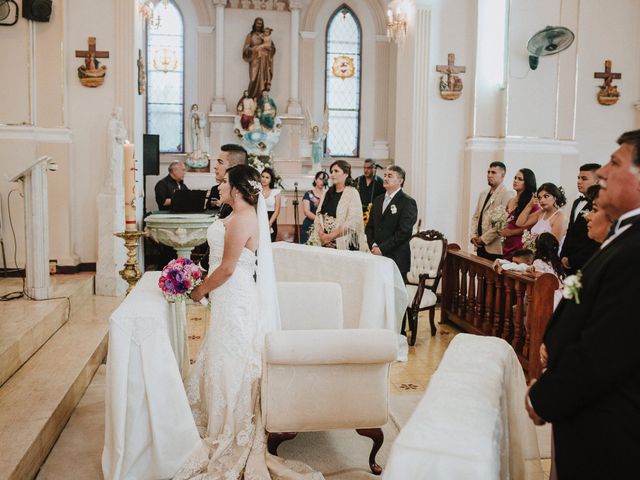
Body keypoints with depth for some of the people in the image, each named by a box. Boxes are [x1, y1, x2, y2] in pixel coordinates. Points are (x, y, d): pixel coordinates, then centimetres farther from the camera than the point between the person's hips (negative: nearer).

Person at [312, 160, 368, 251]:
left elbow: (351, 223, -15)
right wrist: (322, 235, -9)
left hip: (344, 244, -4)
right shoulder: (327, 193, 10)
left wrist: (330, 236, -15)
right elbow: (319, 216, 7)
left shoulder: (352, 194, -6)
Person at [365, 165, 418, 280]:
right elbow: (369, 226, 18)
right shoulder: (378, 200, 18)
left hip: (396, 259, -5)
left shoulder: (408, 202, -4)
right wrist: (373, 245, -1)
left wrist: (382, 248, -13)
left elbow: (404, 232, -13)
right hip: (377, 256, 5)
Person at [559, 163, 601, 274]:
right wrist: (563, 256, 7)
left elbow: (597, 242, -17)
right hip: (568, 265, 7)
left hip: (584, 266, -7)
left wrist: (572, 260, -12)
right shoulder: (577, 202, 16)